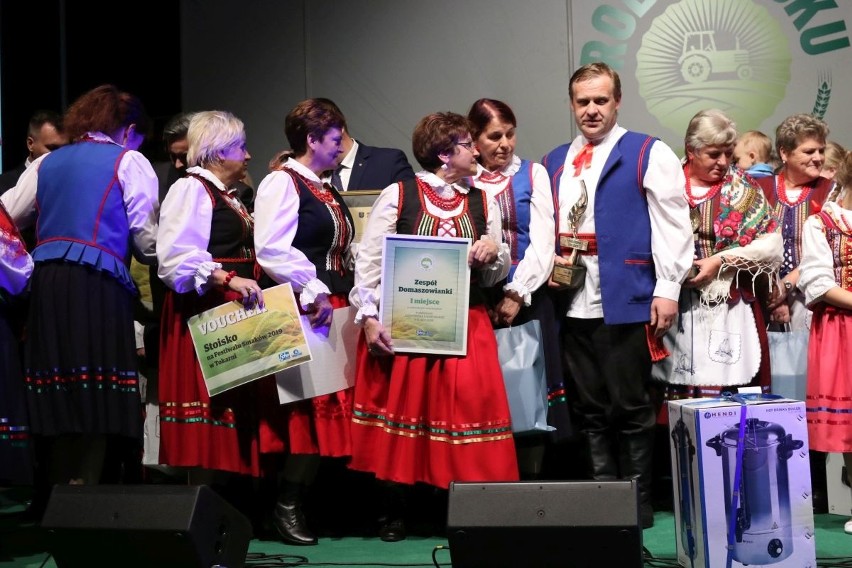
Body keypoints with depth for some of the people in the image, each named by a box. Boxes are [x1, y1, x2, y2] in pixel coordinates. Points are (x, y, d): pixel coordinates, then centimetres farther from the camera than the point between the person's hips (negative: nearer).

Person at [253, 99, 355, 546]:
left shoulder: (326, 190, 20)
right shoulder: (281, 183, -7)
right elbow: (271, 249, -19)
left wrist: (354, 297, 15)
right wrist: (313, 291, -19)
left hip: (333, 308, 9)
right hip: (300, 311, -9)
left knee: (333, 404, 5)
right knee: (308, 403, -11)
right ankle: (287, 508, -5)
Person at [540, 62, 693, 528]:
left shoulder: (649, 154, 1)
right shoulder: (554, 163, 18)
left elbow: (672, 227, -5)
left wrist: (667, 289, -11)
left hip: (625, 303, -5)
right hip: (574, 306, 6)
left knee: (631, 409, -1)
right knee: (589, 411, 9)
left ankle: (637, 506, 8)